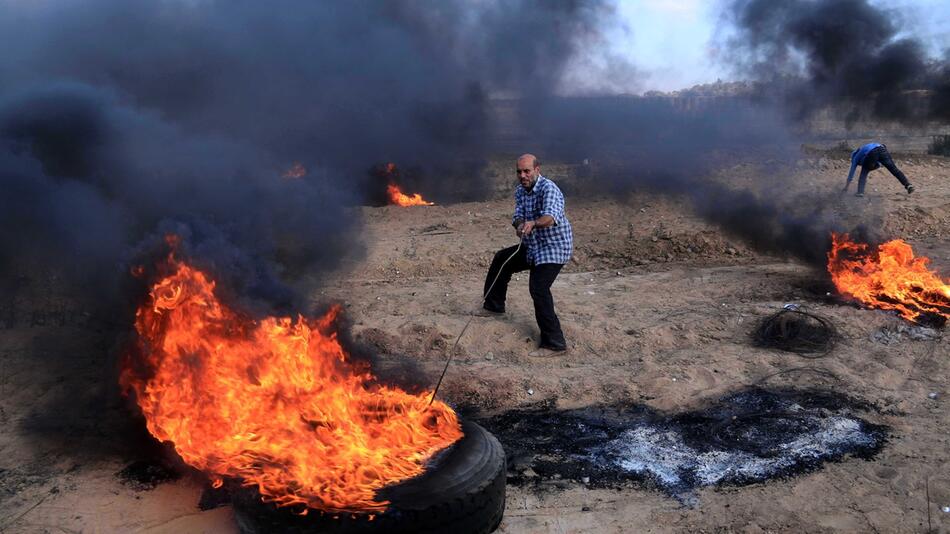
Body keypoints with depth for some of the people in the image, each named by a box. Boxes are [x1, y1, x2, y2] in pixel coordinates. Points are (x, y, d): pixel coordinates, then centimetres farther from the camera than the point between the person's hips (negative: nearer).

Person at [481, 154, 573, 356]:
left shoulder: (548, 189, -23)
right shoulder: (520, 191, 5)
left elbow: (550, 217, -40)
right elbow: (518, 216, -5)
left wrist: (533, 223, -61)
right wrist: (520, 225, -29)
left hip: (554, 248, -10)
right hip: (533, 246, 10)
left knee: (538, 288, -24)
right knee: (501, 260, 21)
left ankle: (554, 343, -20)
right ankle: (493, 306, 40)